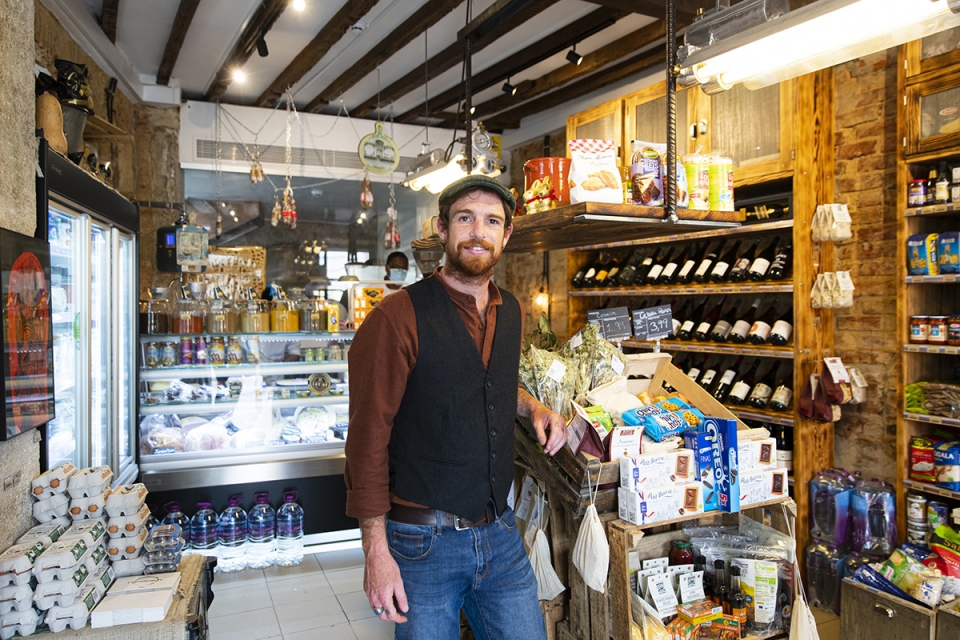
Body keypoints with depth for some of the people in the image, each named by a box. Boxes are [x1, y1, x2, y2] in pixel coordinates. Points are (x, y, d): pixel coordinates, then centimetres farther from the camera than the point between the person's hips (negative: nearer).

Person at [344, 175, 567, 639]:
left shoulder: (511, 313, 5)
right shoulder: (398, 317, -16)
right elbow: (369, 436, -15)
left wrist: (532, 407, 2)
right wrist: (376, 551, -15)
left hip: (500, 532, 6)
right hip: (424, 543, -5)